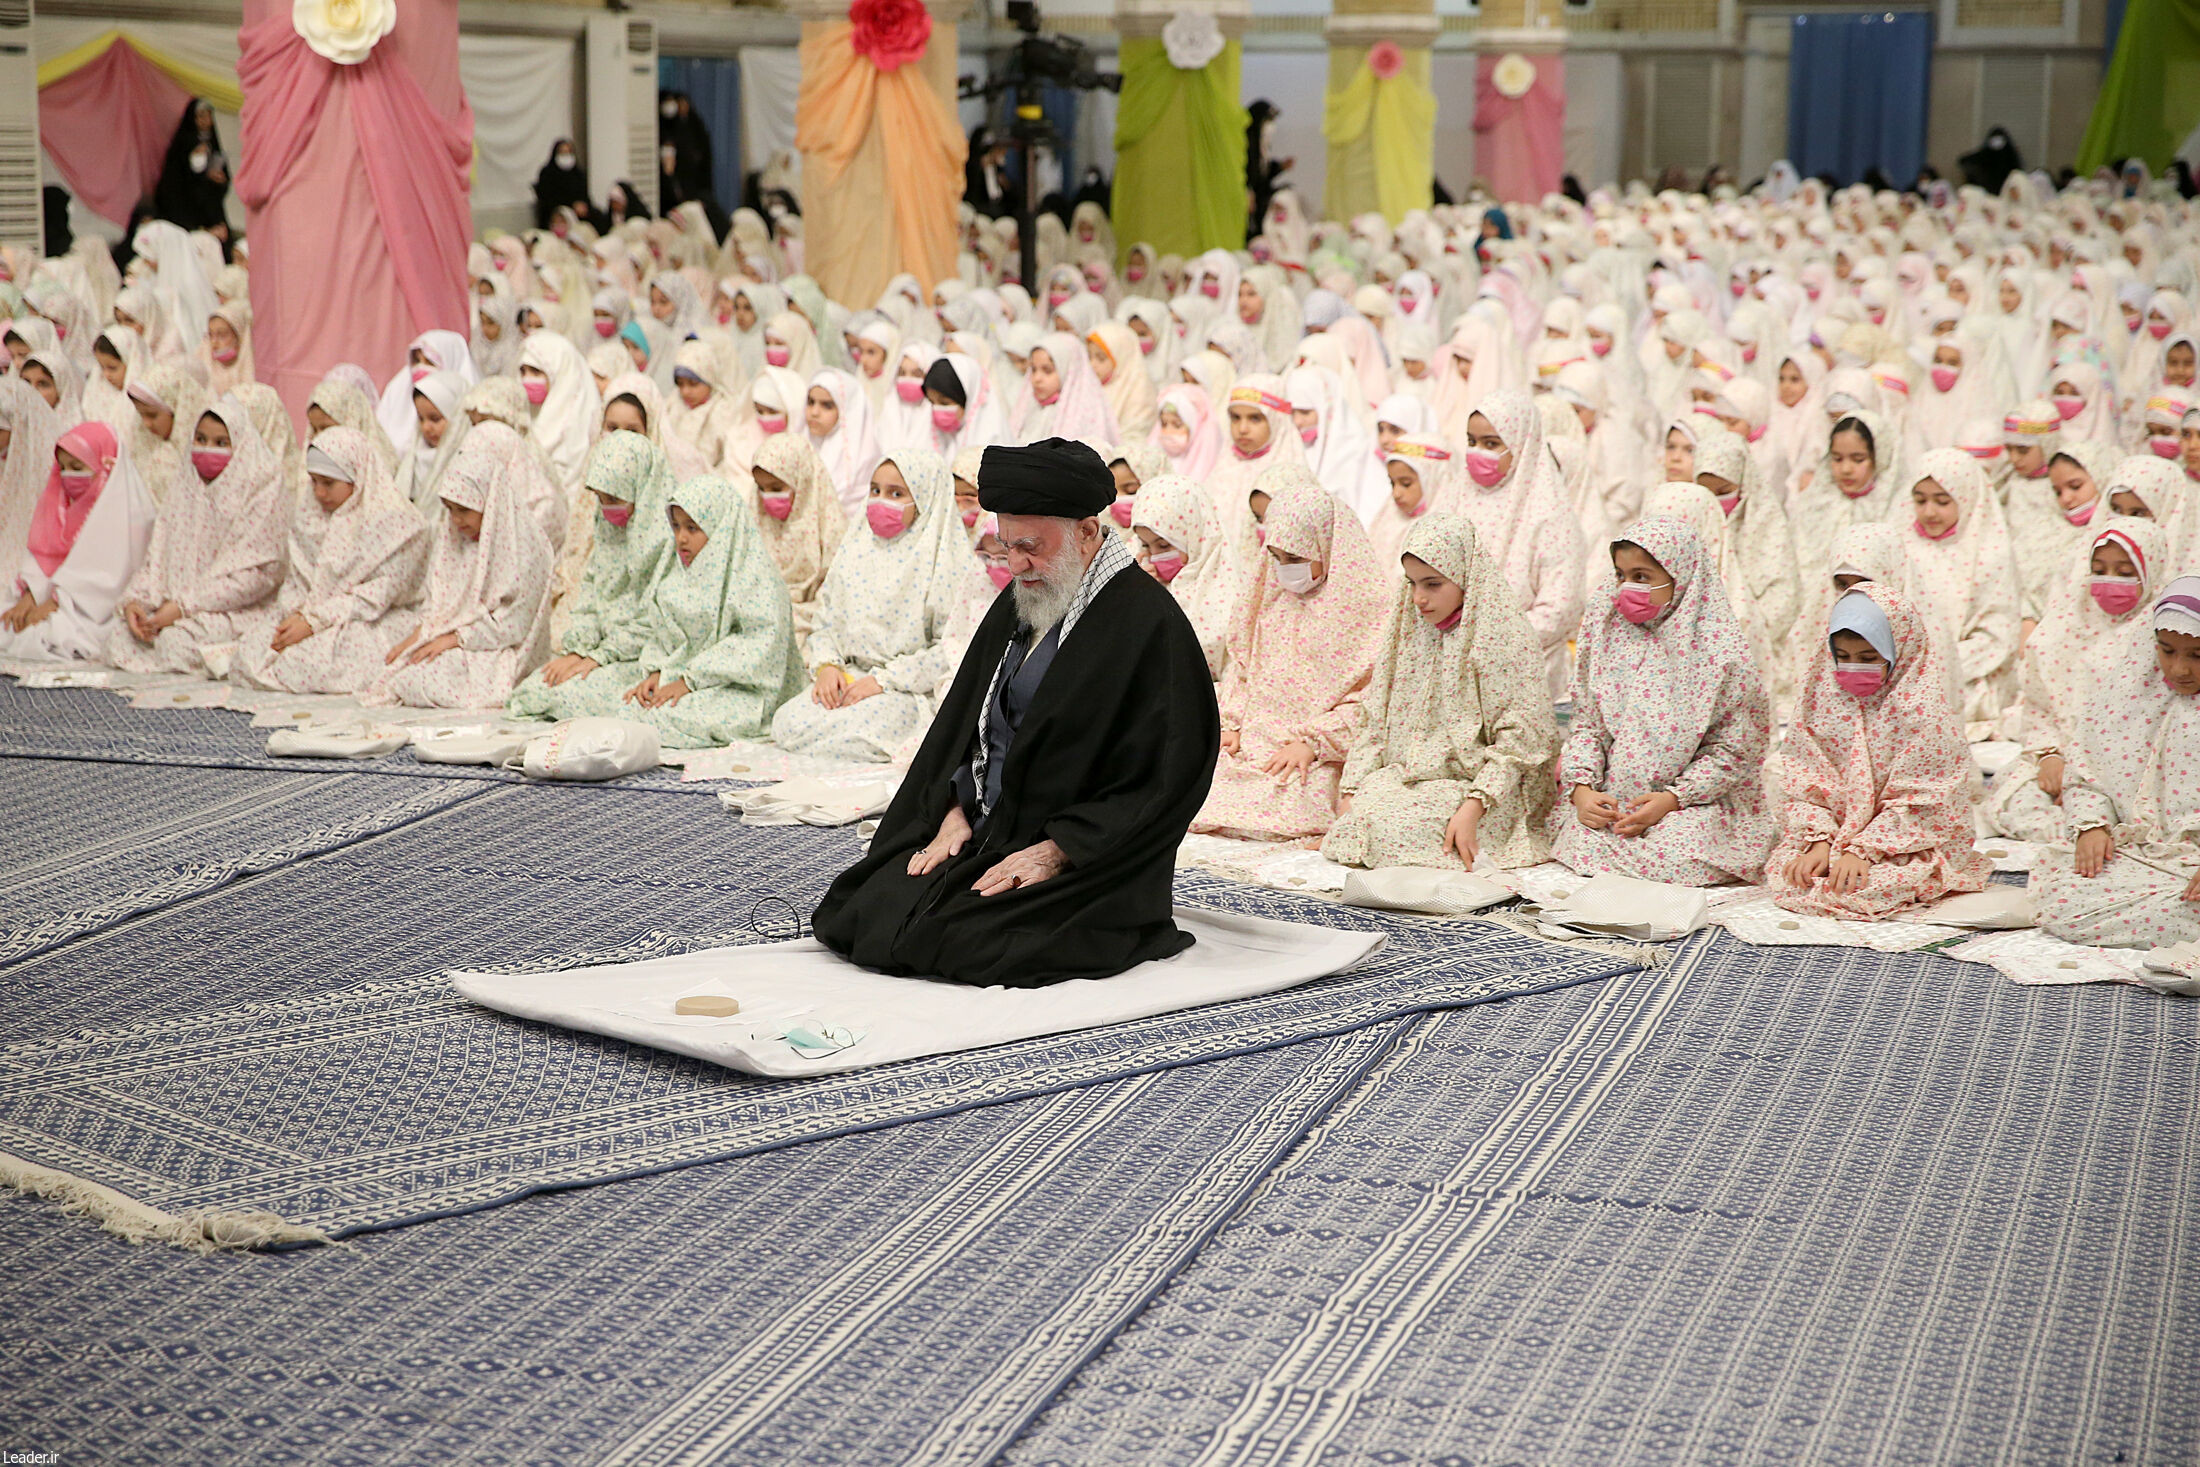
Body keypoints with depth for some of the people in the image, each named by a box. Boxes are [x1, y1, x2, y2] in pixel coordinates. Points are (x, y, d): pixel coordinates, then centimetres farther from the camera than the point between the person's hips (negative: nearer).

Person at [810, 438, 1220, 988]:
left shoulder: (1150, 624, -15)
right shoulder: (1018, 603, 11)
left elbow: (1164, 782, -17)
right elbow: (967, 716, 18)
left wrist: (1054, 852, -19)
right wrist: (955, 812, 1)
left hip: (1079, 857, -7)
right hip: (985, 831, 8)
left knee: (956, 942, -23)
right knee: (866, 913, -9)